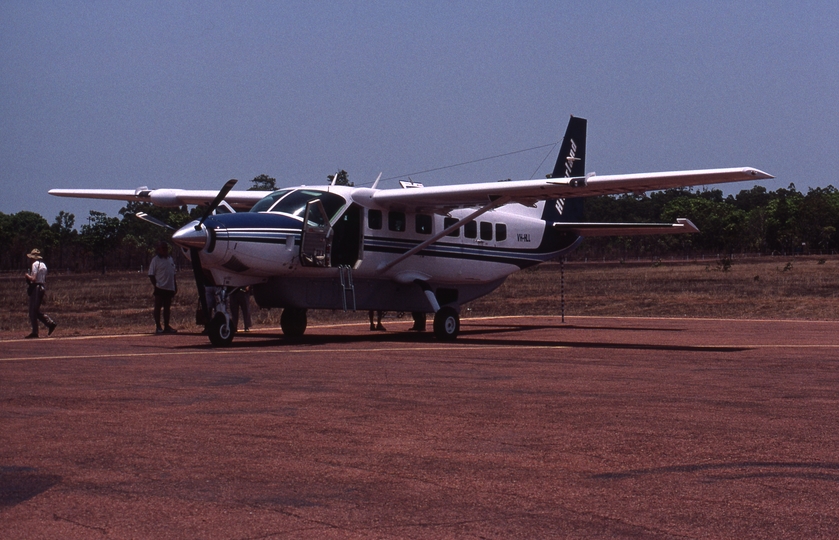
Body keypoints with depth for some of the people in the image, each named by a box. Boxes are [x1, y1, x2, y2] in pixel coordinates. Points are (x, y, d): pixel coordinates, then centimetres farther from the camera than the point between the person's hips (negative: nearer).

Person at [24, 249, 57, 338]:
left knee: (32, 311, -4)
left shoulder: (35, 264, -11)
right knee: (36, 311, 15)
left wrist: (27, 276, 0)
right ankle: (50, 323, 4)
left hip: (35, 288, -9)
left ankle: (35, 332, -5)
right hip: (42, 288, 9)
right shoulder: (43, 265, 16)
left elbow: (33, 279, -20)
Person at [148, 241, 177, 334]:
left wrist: (175, 285, 14)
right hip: (160, 288, -6)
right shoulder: (155, 260, -6)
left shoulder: (170, 259, 15)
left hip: (169, 288, 7)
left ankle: (166, 326, 17)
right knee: (158, 307, -1)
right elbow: (151, 274, -9)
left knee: (167, 307, 11)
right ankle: (158, 327, 1)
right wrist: (156, 285, -17)